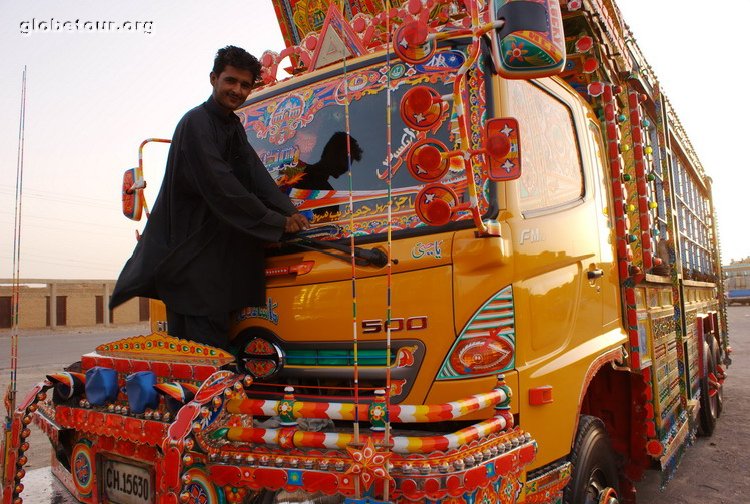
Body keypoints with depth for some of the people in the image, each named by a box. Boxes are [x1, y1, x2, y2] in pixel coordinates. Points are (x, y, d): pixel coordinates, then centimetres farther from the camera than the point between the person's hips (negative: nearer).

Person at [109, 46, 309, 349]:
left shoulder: (233, 125, 13)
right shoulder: (196, 123, -14)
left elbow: (256, 174, 3)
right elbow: (220, 187, -22)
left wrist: (288, 211, -12)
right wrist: (276, 222, -19)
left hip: (219, 249, 8)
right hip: (190, 252, -8)